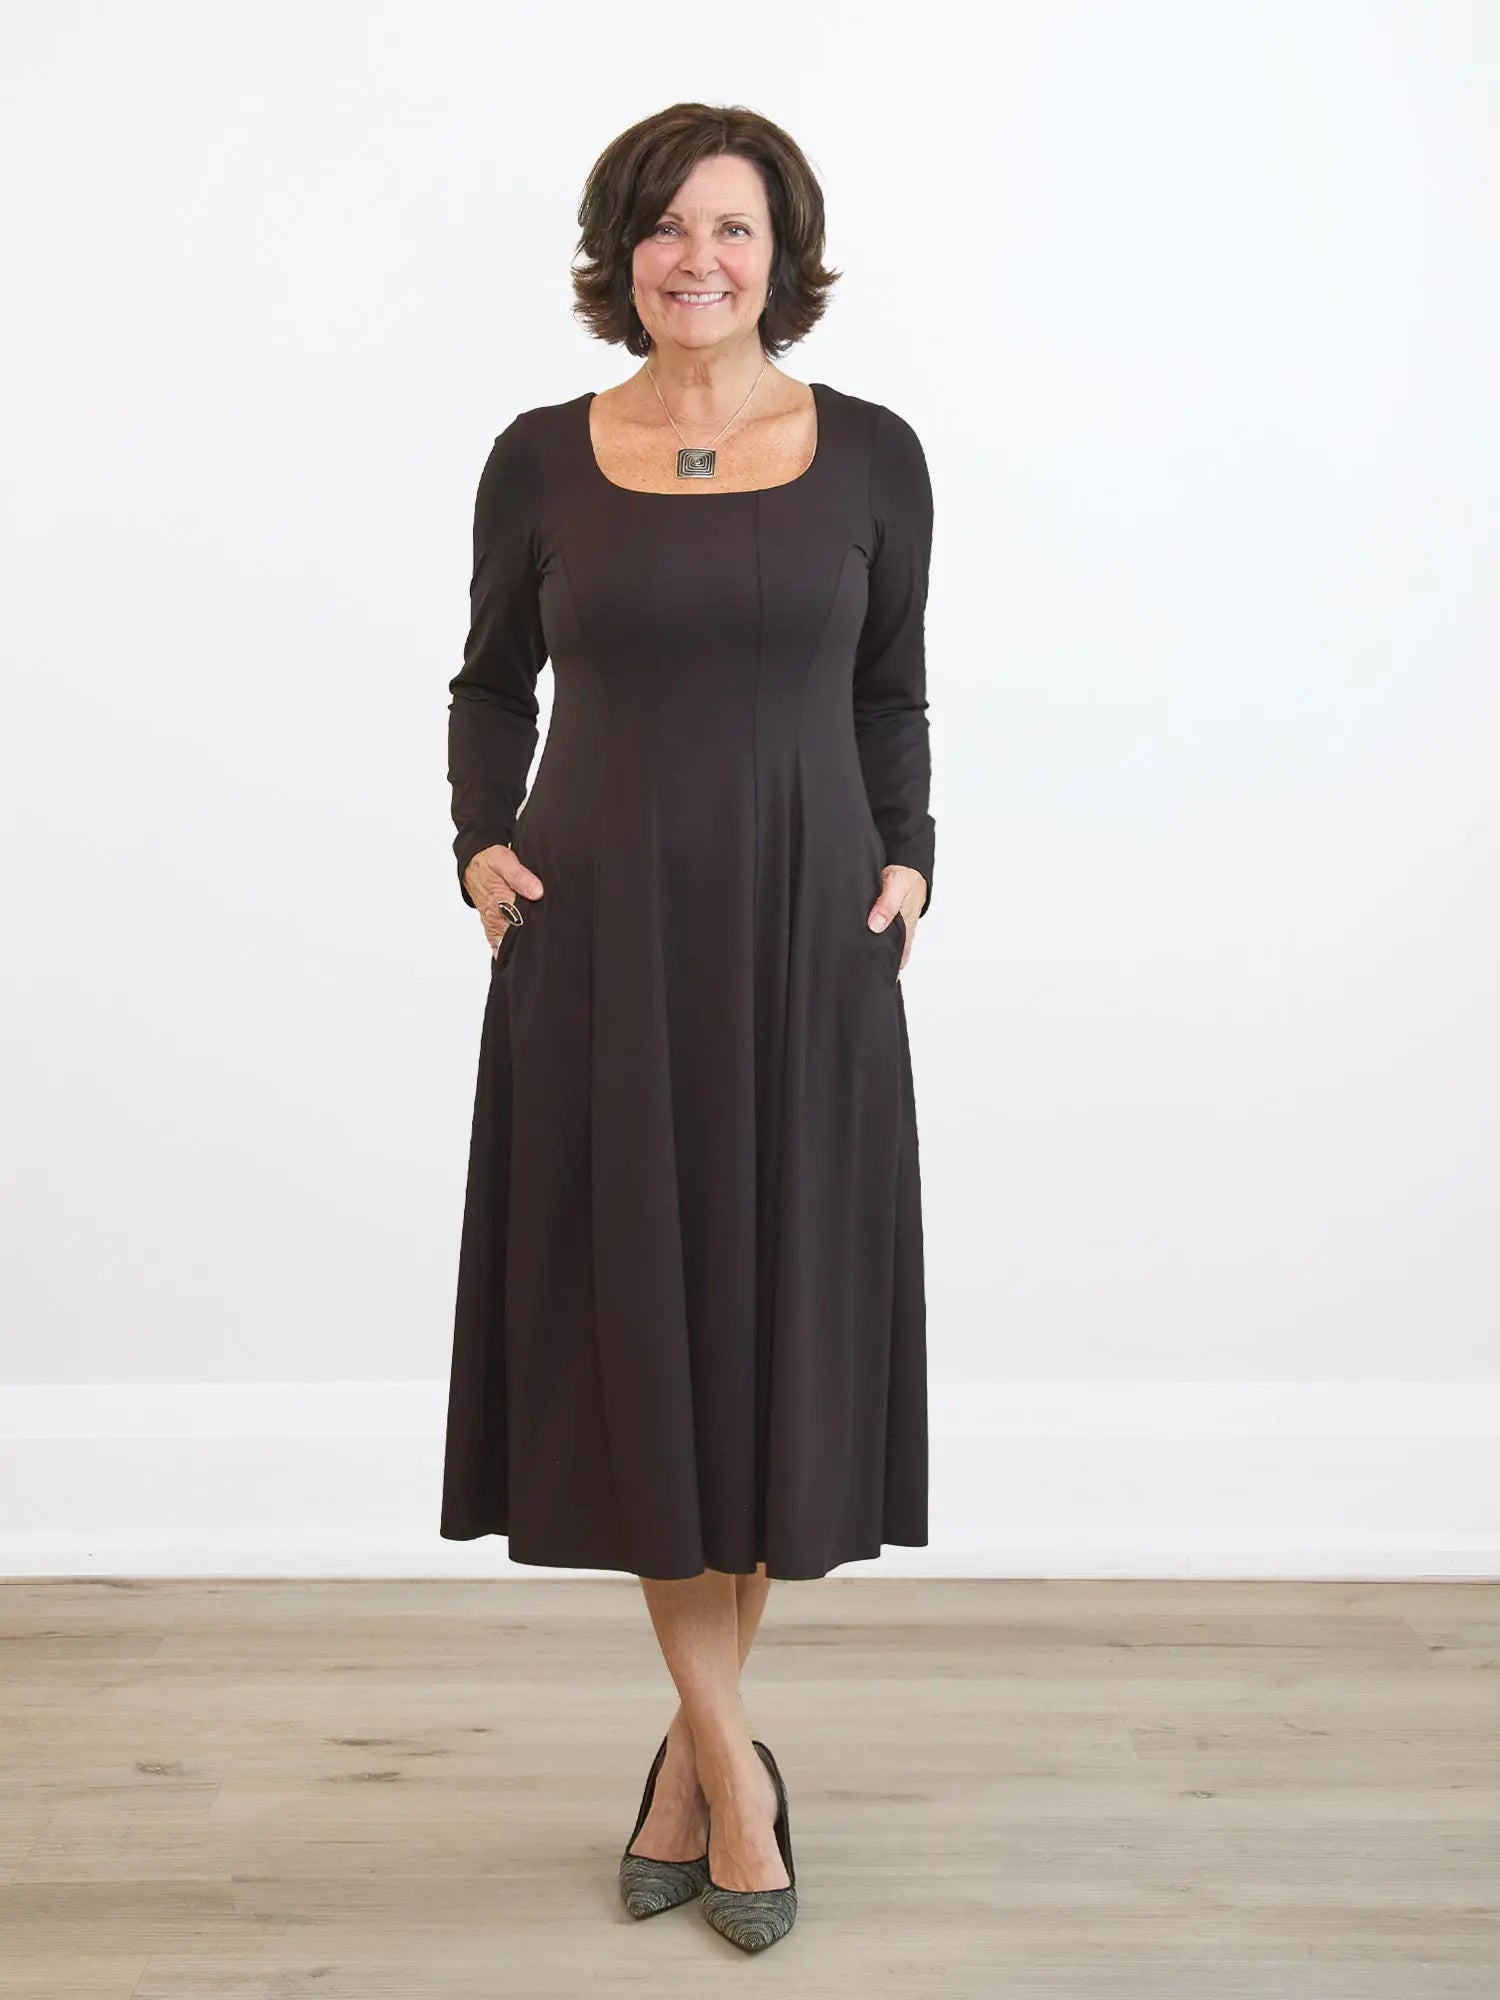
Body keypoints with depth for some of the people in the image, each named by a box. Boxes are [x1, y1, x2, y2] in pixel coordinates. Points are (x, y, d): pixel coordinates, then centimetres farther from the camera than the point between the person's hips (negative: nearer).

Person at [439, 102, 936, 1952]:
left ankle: (698, 1740, 21)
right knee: (635, 1316, 0)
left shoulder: (870, 456, 3)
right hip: (602, 934, 0)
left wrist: (905, 859, -2)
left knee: (780, 1314, 4)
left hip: (803, 935, 0)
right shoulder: (542, 461, 2)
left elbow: (892, 694, 12)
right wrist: (481, 842, -2)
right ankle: (729, 1760, 12)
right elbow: (492, 681, 13)